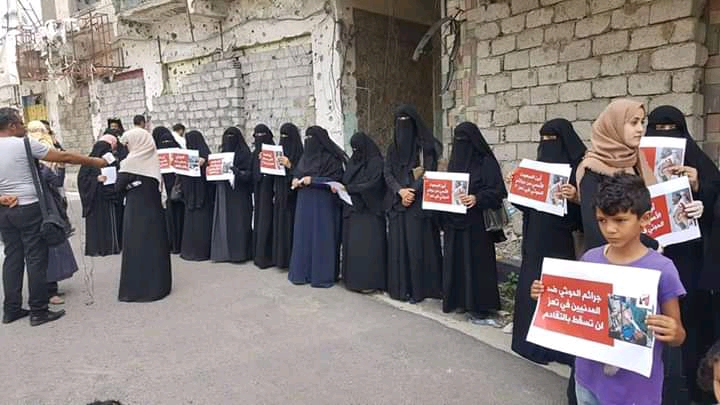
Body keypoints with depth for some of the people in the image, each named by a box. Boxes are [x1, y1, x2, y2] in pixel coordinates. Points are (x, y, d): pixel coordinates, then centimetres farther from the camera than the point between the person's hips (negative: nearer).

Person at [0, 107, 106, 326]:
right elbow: (64, 157, -10)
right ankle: (38, 311, 4)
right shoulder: (25, 144, -11)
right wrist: (95, 162, -3)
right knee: (36, 259, -1)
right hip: (29, 209, -6)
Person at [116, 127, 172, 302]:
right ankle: (159, 284, 21)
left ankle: (137, 288, 9)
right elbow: (159, 184, 7)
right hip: (154, 209, 6)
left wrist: (128, 187, 8)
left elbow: (119, 187, -9)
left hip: (137, 211, -6)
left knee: (136, 247, 3)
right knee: (155, 244, 13)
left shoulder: (131, 161, -12)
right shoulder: (154, 158, 4)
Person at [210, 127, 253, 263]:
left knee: (238, 222, -5)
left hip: (239, 194, -6)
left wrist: (236, 171, -26)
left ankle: (239, 252, 2)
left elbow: (248, 174, -10)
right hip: (224, 192, 6)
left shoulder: (245, 154, -4)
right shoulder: (223, 153, 15)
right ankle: (224, 251, 11)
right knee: (224, 221, 5)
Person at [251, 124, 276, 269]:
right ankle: (259, 254, 14)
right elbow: (252, 173, 13)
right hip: (258, 190, 6)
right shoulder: (255, 152, 14)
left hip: (268, 190, -6)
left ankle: (266, 256, 0)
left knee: (266, 220, -5)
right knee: (258, 220, 8)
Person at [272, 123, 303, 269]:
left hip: (291, 195, -8)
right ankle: (280, 257, 17)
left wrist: (290, 165, -26)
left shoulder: (299, 152, -9)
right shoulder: (280, 149, 13)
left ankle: (290, 258, 3)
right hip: (280, 193, 8)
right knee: (279, 224, 10)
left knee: (289, 224, -5)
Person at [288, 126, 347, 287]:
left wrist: (312, 180, -18)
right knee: (304, 235, 8)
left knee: (322, 236, -4)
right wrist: (296, 179, -4)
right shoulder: (306, 155, 14)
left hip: (323, 203, -7)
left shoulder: (331, 157, -8)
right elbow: (298, 173, 20)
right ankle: (303, 271, 17)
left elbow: (336, 179, -13)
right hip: (305, 203, 7)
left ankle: (322, 274, 3)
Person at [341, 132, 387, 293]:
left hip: (369, 210, -7)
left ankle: (369, 281, -1)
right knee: (351, 243, 6)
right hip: (352, 208, 7)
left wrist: (349, 188, -15)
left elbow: (373, 184, -17)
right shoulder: (353, 161, 15)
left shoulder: (376, 162, -7)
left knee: (367, 244, -7)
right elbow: (346, 181, 15)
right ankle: (353, 278, 13)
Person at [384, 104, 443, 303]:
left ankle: (419, 288, 2)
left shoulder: (426, 145, 0)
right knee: (398, 244, 4)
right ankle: (400, 286, 11)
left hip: (419, 202, -4)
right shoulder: (392, 148, 14)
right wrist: (400, 191, -12)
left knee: (417, 244, -5)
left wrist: (412, 192, -16)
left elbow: (429, 173, -8)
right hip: (397, 203, 5)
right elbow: (387, 174, 5)